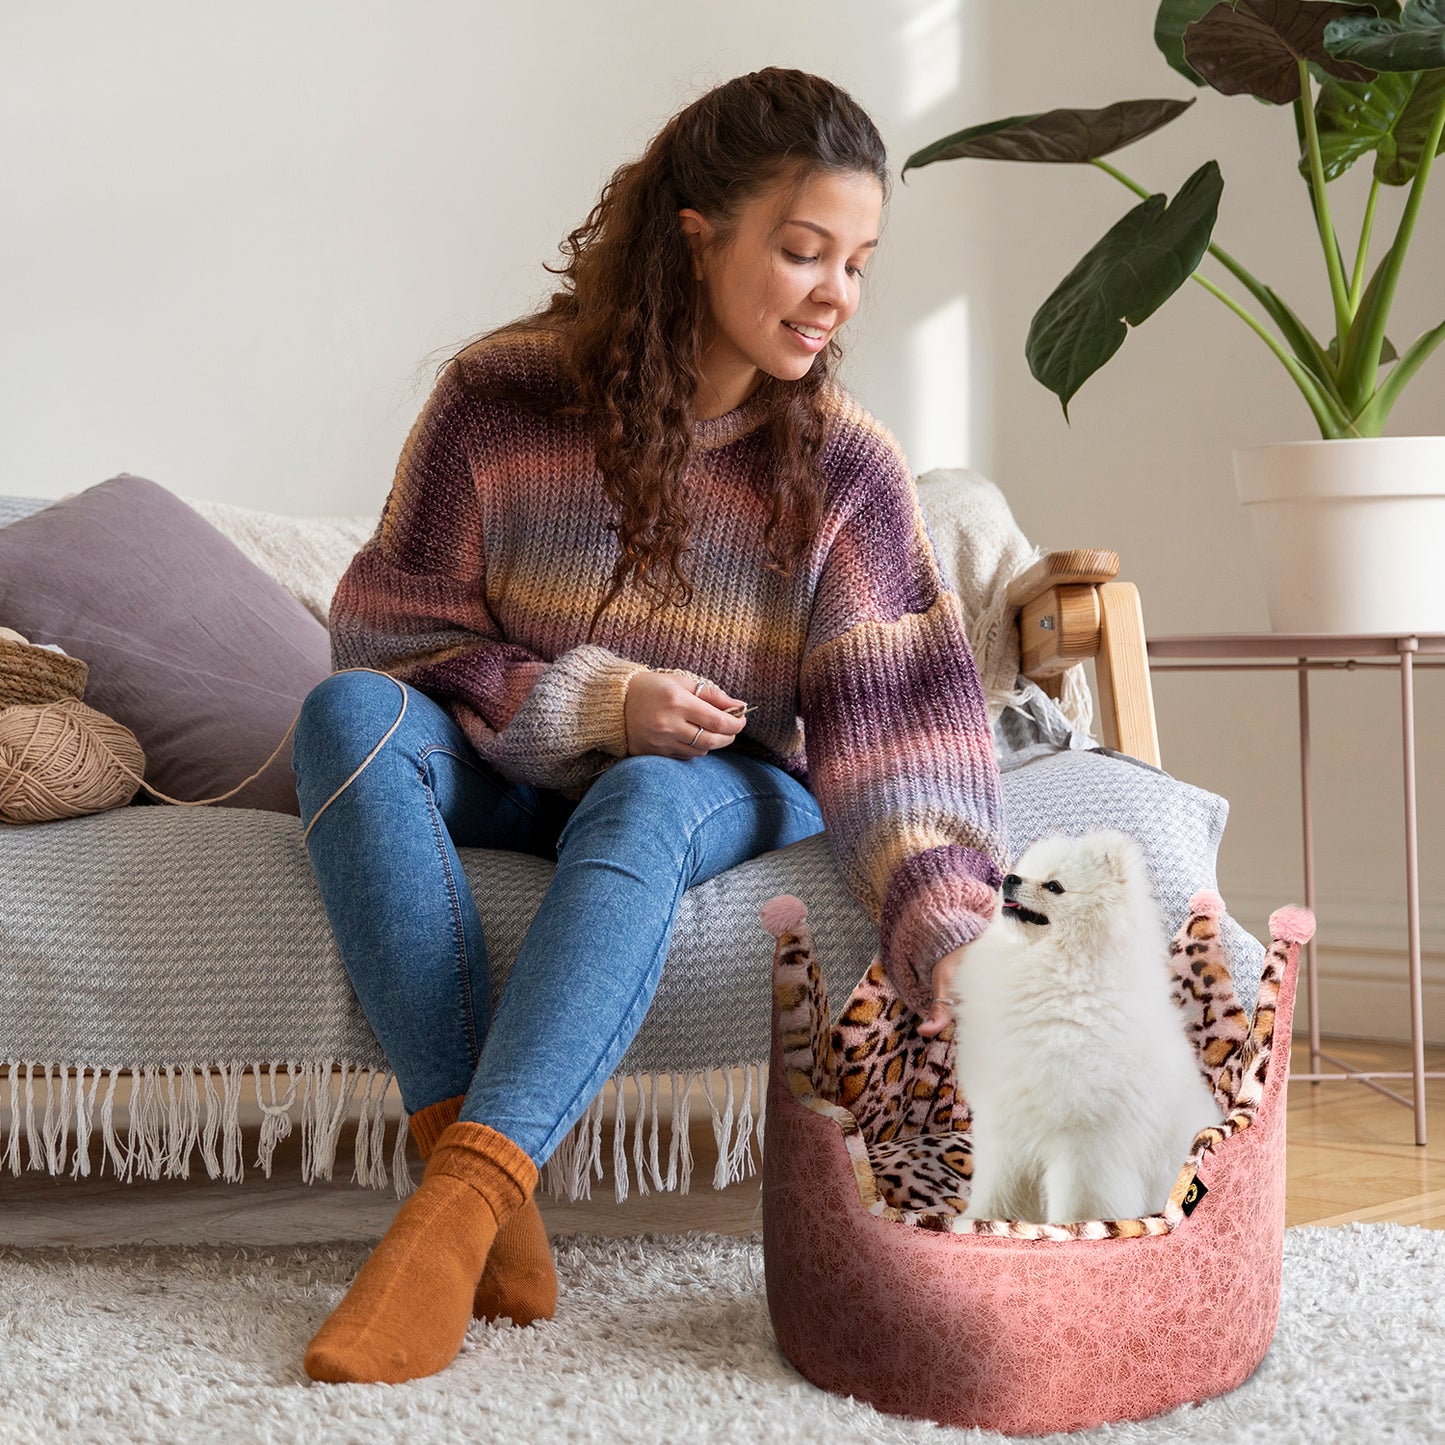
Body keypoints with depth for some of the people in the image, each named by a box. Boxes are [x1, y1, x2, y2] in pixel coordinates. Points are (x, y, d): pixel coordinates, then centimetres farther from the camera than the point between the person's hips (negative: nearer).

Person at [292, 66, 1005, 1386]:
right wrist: (595, 704, -21)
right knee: (351, 714, -31)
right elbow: (392, 636, -7)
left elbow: (897, 732, -16)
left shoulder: (847, 467, -10)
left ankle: (462, 1201, -45)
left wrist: (948, 935, -31)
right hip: (509, 770, 1)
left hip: (714, 787, 0)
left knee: (644, 805, -36)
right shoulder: (503, 396, -12)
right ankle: (478, 1177, -41)